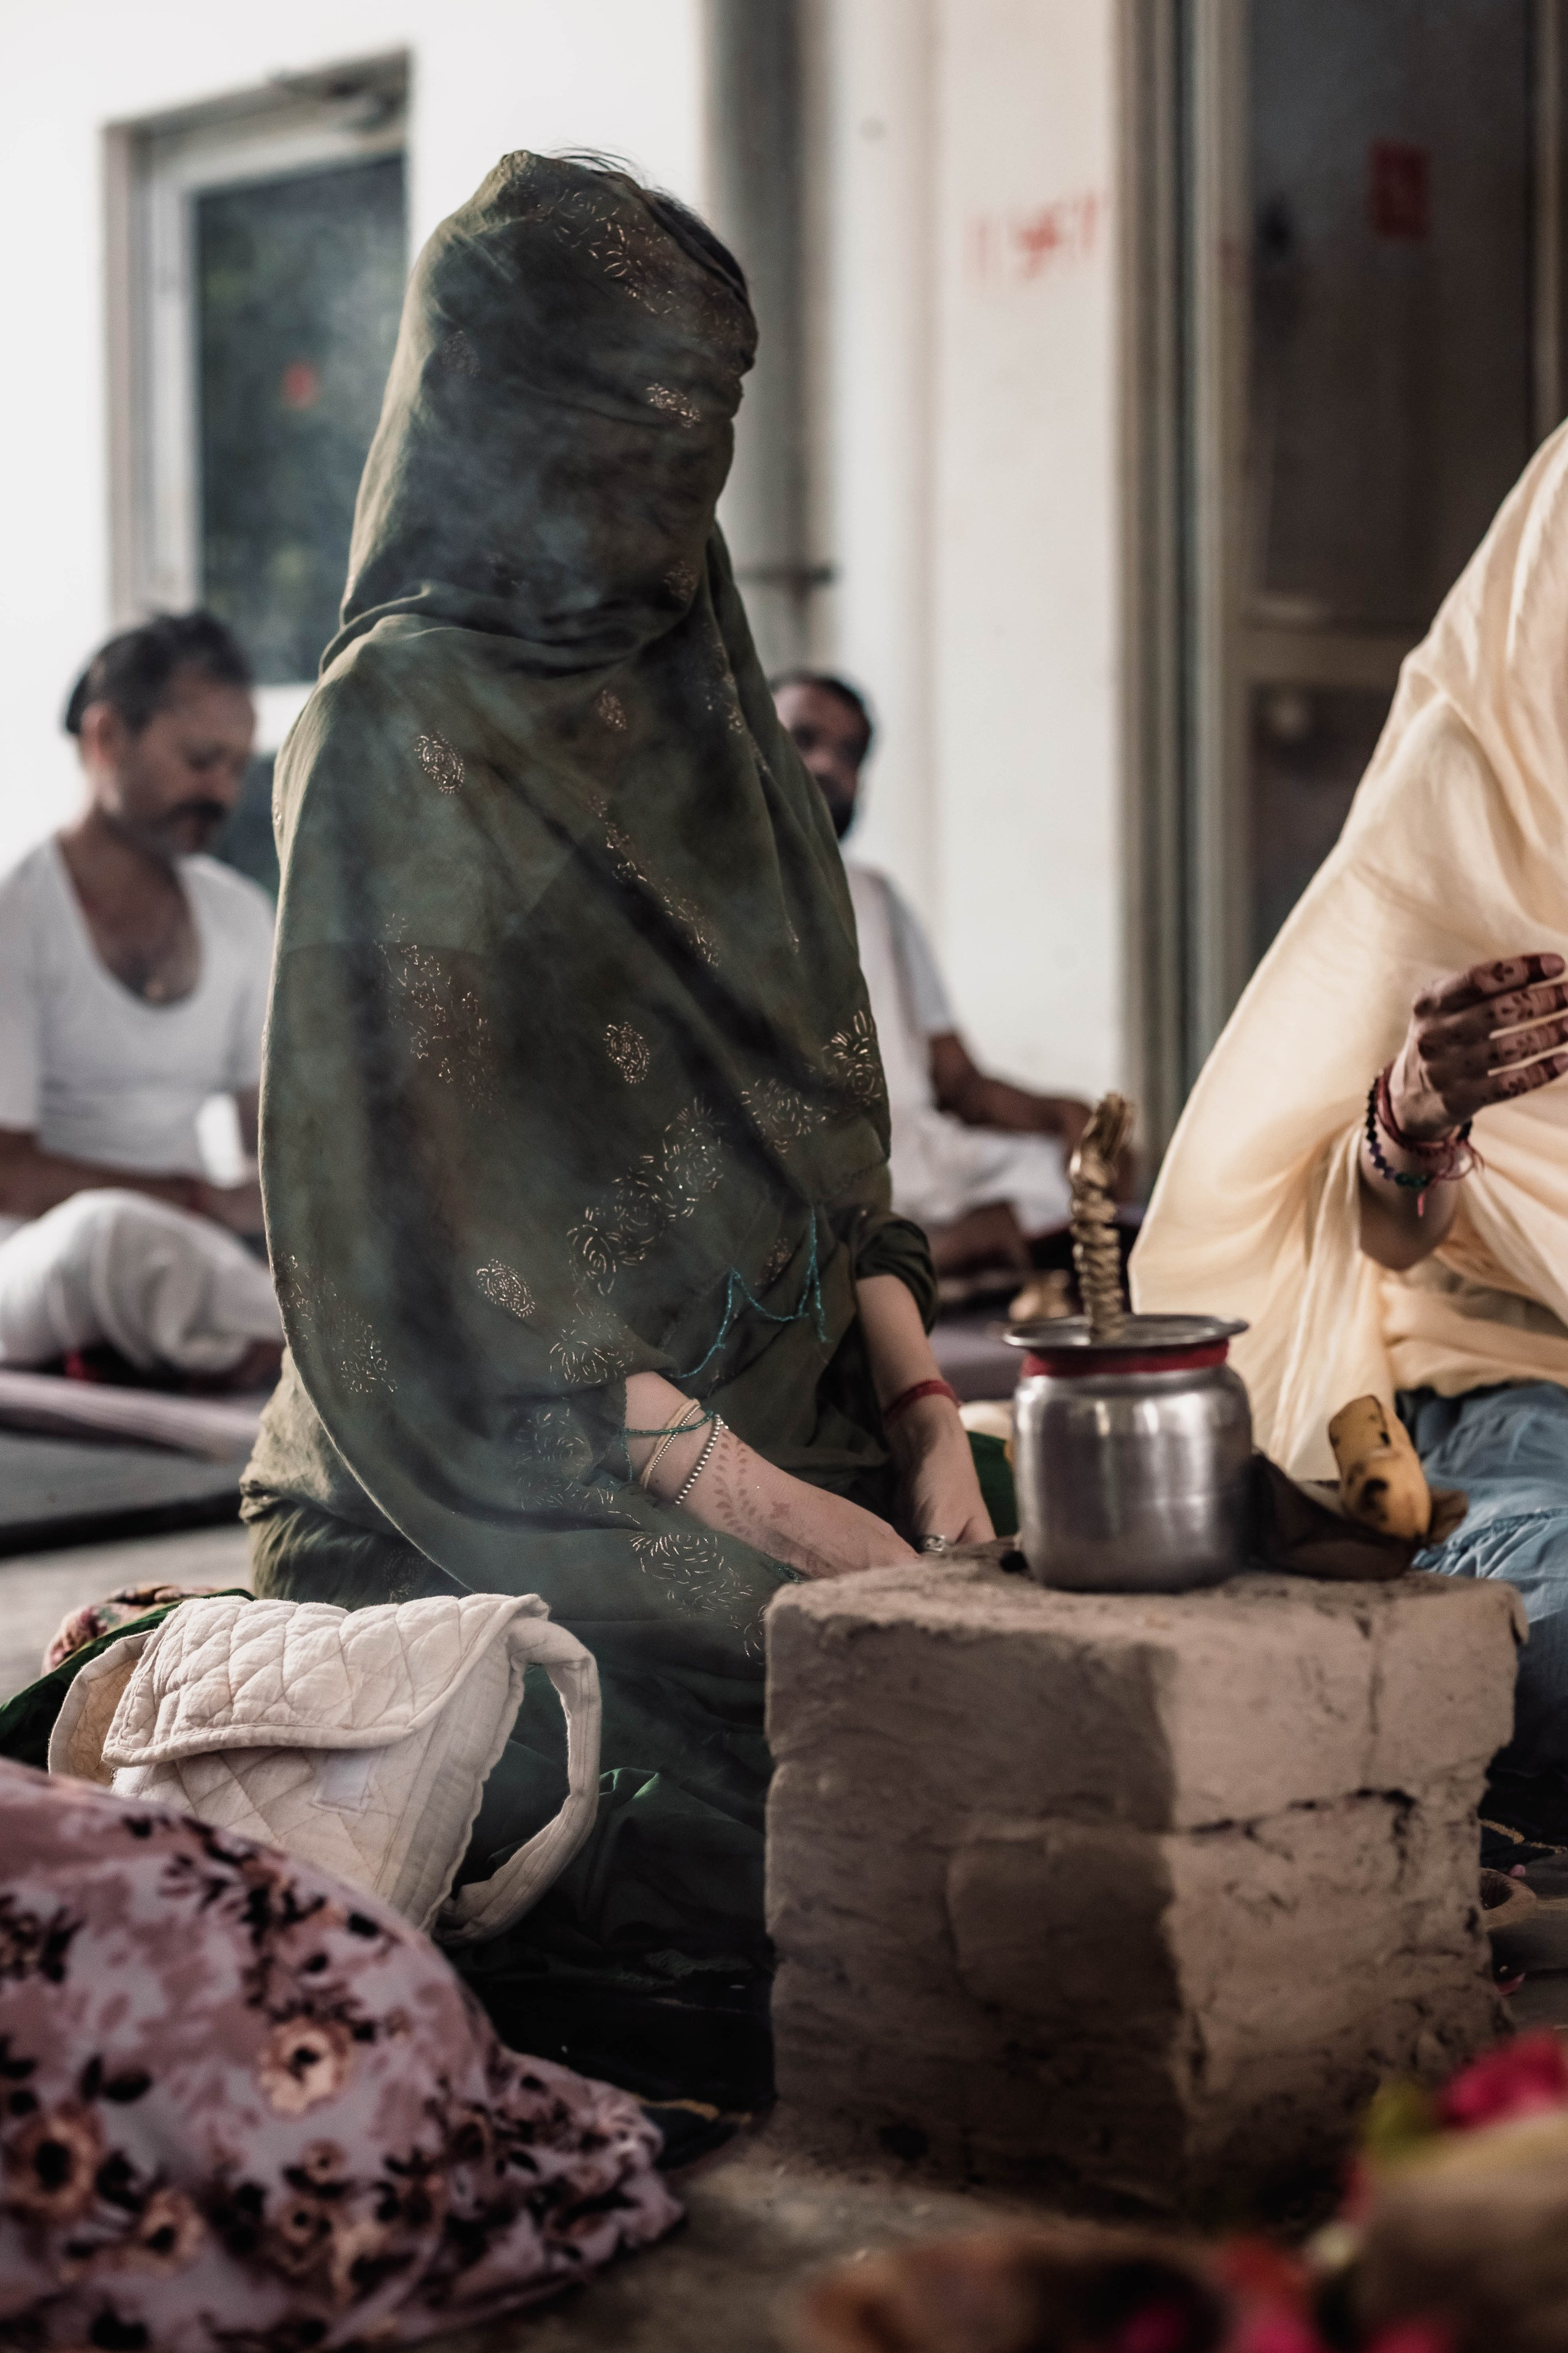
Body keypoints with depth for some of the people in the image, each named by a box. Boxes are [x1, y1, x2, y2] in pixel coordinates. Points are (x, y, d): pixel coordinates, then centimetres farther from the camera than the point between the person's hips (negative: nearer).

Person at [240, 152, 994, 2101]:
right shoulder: (397, 730, -6)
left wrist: (922, 1425, 1)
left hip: (777, 1447, 7)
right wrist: (773, 1511, -14)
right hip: (487, 1508, -6)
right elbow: (427, 1215, -12)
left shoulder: (703, 711, 16)